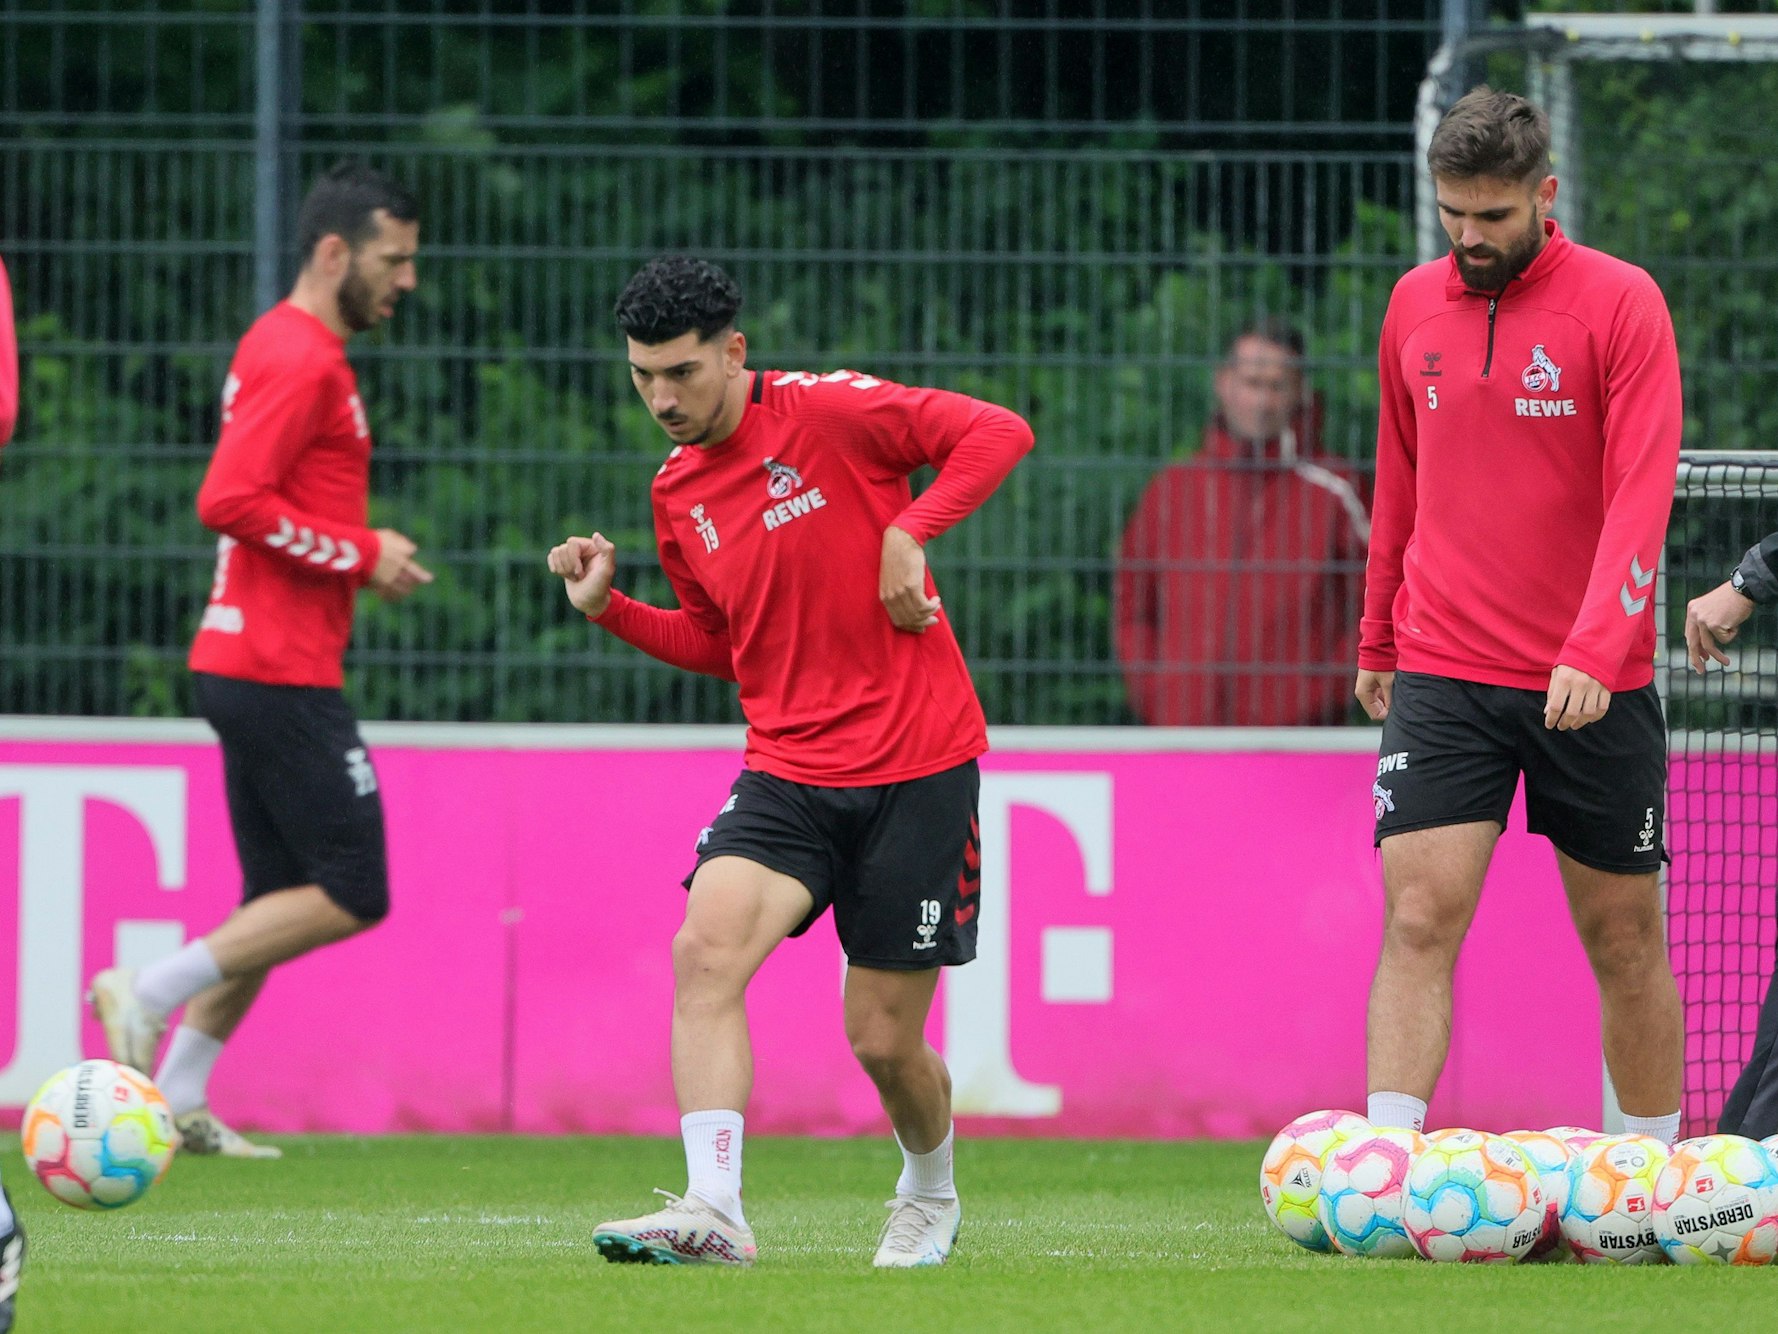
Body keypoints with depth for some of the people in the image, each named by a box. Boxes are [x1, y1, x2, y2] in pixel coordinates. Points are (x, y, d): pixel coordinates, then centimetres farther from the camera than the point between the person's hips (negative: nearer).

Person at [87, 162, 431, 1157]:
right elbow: (229, 500, -22)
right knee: (352, 896, -9)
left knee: (280, 903, 12)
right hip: (282, 671, -10)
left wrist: (357, 557, 12)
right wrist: (360, 555, -15)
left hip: (250, 662, 10)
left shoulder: (286, 349, 18)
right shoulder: (301, 361, -14)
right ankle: (149, 993, -9)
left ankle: (177, 1102, 11)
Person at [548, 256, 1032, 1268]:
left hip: (916, 766, -5)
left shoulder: (826, 413, -10)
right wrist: (608, 608, 7)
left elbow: (1001, 433, -11)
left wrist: (910, 531, -20)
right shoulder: (677, 493, 9)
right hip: (788, 773, 5)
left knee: (885, 1040, 2)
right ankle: (714, 1212, -28)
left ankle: (931, 1194, 34)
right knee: (705, 951, -23)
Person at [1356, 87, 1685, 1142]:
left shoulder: (1621, 303, -6)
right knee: (1420, 923, -11)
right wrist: (1377, 640, 21)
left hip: (1591, 687, -2)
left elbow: (1641, 495, -13)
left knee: (1625, 939, 6)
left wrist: (1594, 654, -24)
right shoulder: (1415, 306, 8)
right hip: (1441, 678, 2)